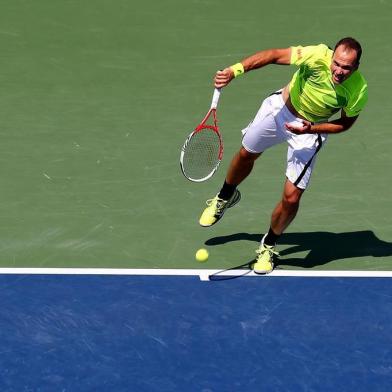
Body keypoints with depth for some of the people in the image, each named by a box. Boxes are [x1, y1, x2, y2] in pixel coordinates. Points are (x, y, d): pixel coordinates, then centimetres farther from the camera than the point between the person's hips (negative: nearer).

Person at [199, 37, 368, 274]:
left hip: (310, 131, -1)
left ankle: (269, 246, 24)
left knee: (291, 197, -6)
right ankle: (225, 197, 59)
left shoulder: (358, 91, -30)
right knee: (246, 154, 25)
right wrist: (236, 70, -41)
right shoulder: (318, 57, -35)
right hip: (281, 109, 1)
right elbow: (275, 55, -29)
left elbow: (345, 123, -11)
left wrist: (311, 128, -26)